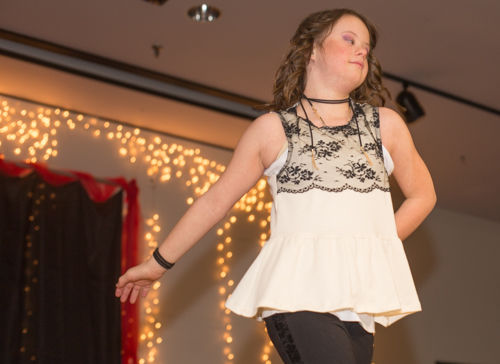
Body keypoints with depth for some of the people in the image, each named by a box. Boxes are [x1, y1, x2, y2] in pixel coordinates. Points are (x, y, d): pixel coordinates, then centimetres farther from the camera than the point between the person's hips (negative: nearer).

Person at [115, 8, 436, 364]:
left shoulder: (386, 124, 13)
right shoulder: (273, 128, 7)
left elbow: (422, 195, 24)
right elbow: (215, 201, 14)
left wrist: (377, 245, 10)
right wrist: (158, 264, 18)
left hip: (360, 291, 4)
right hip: (297, 291, -3)